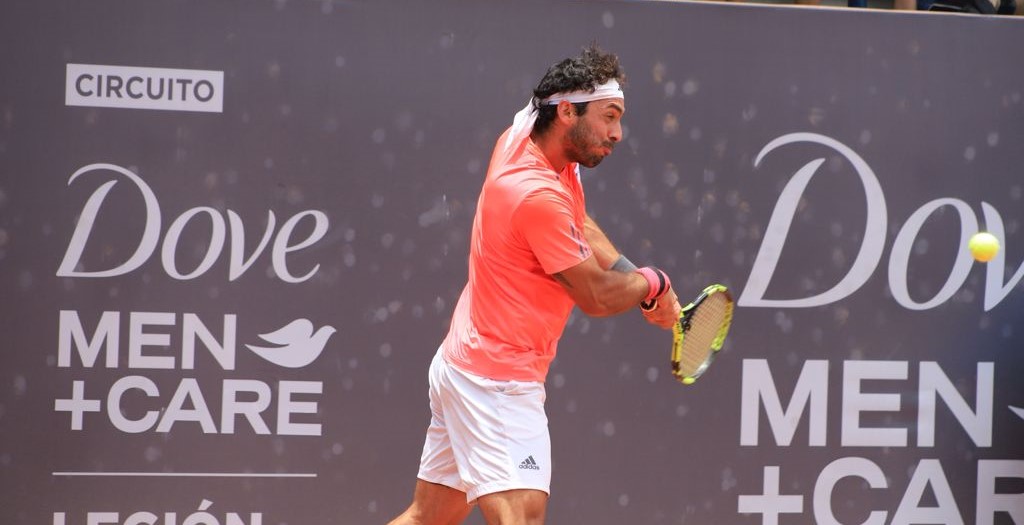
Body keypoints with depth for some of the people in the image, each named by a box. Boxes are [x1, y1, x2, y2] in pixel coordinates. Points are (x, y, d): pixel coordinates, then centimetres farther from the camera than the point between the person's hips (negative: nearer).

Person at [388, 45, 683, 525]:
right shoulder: (540, 196, -24)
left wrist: (637, 280, 4)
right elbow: (596, 297, -13)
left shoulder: (520, 136, 4)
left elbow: (582, 229, 19)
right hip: (498, 384, -11)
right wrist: (652, 283, 6)